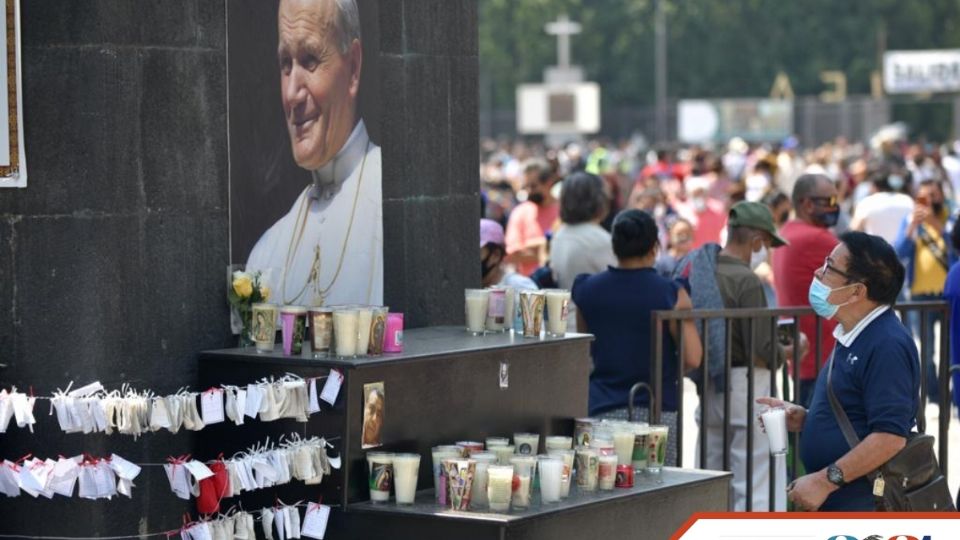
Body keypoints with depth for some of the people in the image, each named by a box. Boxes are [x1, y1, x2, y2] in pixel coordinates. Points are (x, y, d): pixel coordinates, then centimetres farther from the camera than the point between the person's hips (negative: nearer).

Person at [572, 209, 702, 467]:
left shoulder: (587, 290, 3)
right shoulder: (670, 294, -8)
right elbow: (692, 359, -11)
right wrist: (668, 370, 9)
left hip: (602, 408, 2)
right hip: (657, 409, -2)